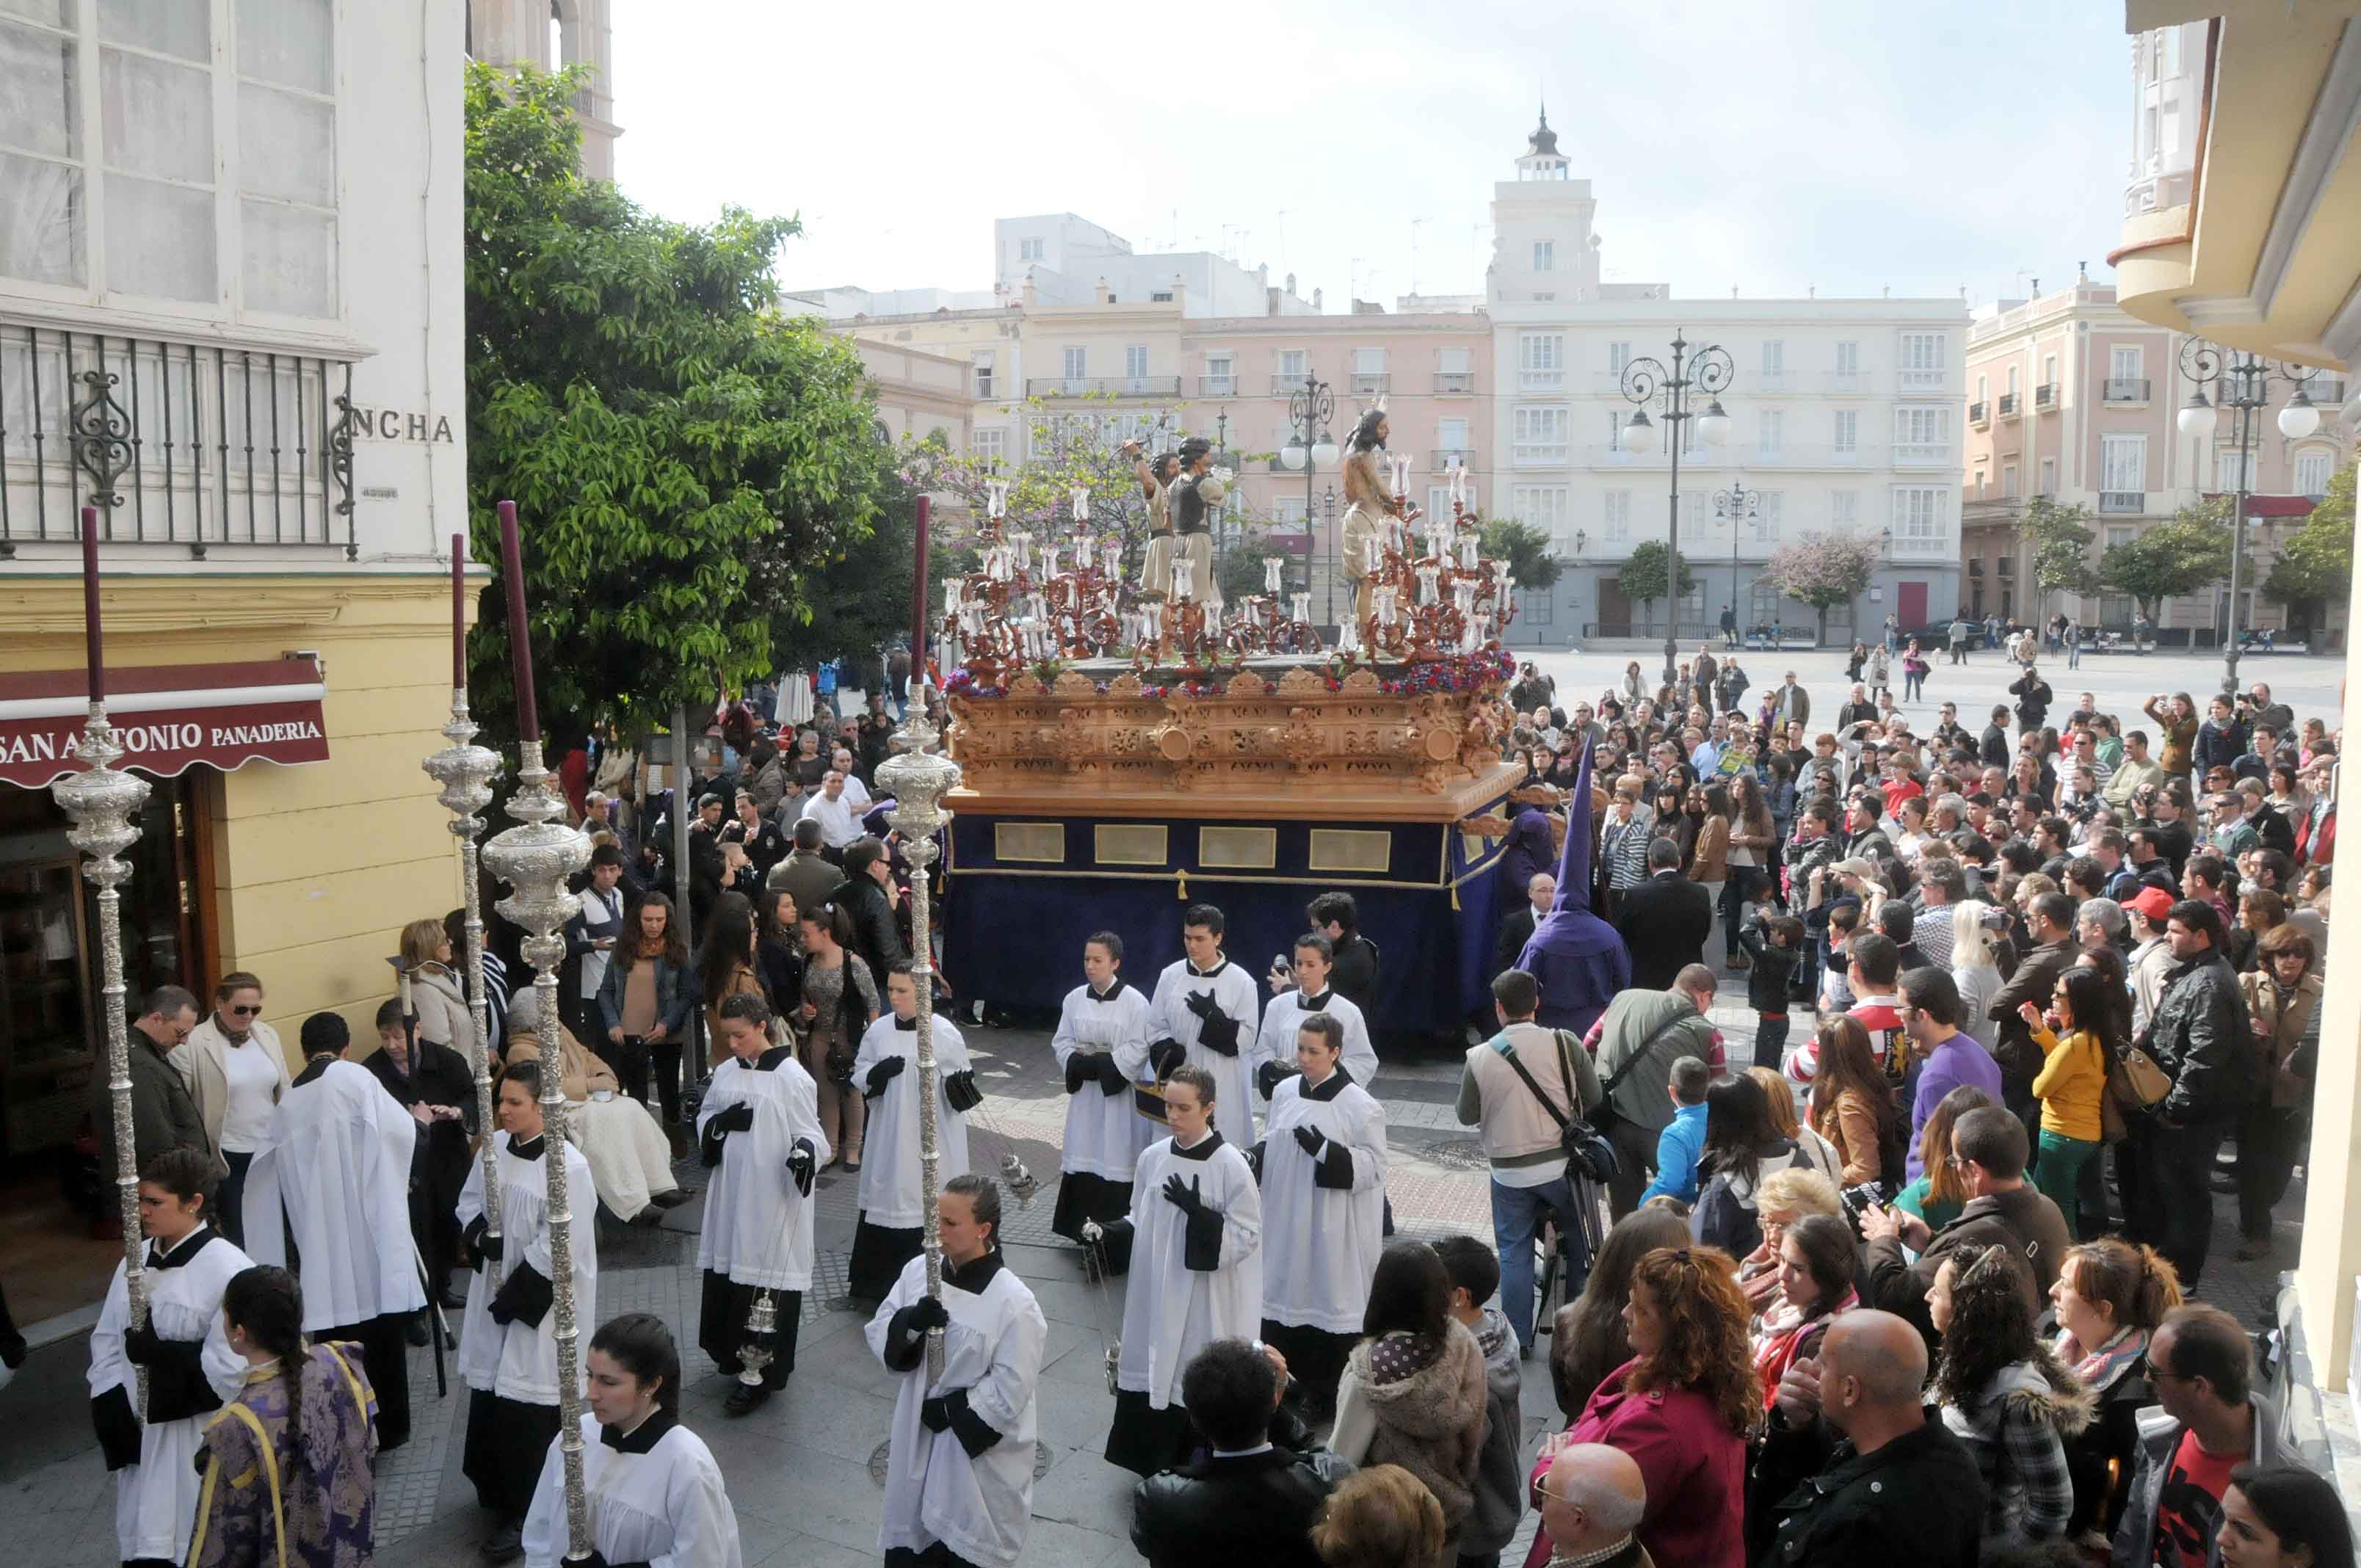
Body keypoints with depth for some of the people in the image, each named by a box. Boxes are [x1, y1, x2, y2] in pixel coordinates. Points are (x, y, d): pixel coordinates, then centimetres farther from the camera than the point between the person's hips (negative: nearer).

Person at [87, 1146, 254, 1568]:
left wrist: (159, 1356, -17)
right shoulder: (137, 1262, 6)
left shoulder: (229, 1271, -16)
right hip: (141, 1435, 6)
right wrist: (113, 1417, -3)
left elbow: (228, 1370, -18)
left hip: (202, 1445, -6)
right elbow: (106, 1343, 8)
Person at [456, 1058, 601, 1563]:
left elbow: (555, 1248, -19)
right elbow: (469, 1201, 12)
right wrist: (482, 1237, -9)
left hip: (541, 1302, -7)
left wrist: (512, 1297, -15)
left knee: (528, 1412, 0)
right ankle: (495, 1491, 36)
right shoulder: (495, 1148, 0)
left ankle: (523, 1516, 13)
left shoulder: (568, 1166, -20)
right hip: (494, 1292, 7)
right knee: (489, 1394, 16)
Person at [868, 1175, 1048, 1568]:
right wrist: (911, 1322, -19)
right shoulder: (918, 1271, -4)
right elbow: (879, 1338, 1)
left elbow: (1008, 1392, -17)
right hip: (917, 1440, 5)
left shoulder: (1014, 1303, -21)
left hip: (979, 1451, -5)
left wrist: (947, 1411, -14)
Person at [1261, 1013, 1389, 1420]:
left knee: (1330, 1296, 3)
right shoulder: (1285, 1092, 4)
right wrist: (1255, 1160, -3)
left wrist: (1326, 1151, -22)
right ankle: (1293, 1379, 28)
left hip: (1332, 1226, -5)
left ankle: (1330, 1390, 16)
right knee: (1286, 1294, 12)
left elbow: (1374, 1165, -12)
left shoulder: (1360, 1106, -12)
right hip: (1286, 1218, 5)